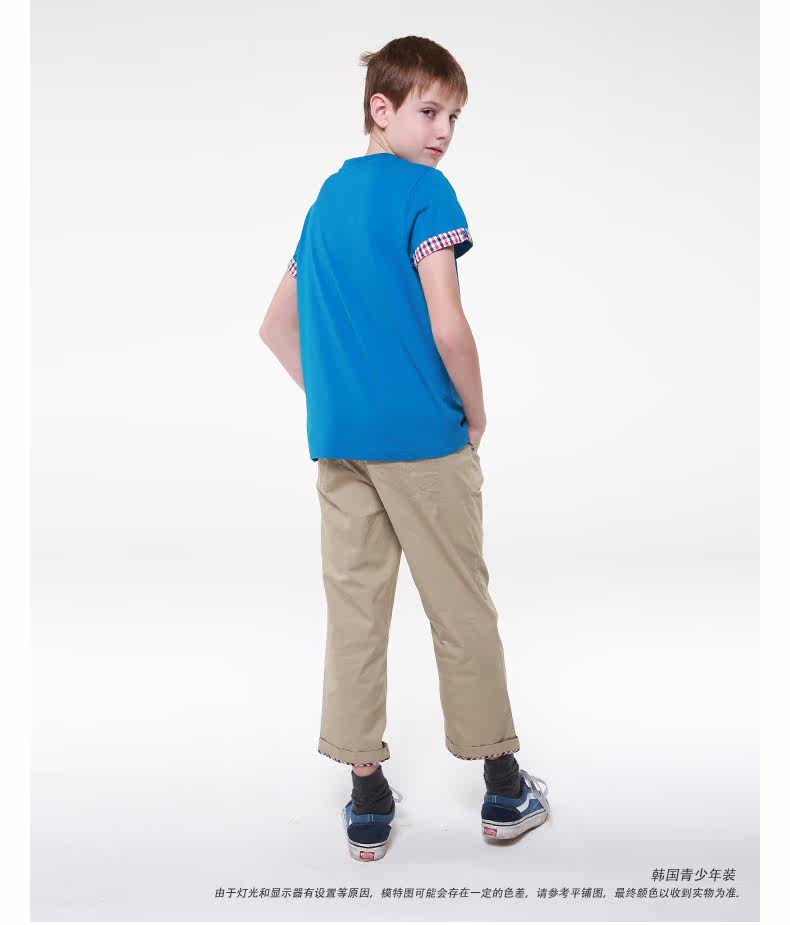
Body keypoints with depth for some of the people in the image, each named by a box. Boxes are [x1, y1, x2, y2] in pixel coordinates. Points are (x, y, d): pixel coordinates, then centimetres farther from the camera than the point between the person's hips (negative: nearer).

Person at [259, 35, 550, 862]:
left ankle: (367, 803, 18)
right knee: (461, 609, 6)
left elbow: (276, 328, 19)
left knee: (354, 612, 8)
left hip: (336, 441, 6)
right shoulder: (425, 190, -6)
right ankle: (502, 785, 20)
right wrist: (476, 416, -2)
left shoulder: (327, 195, 16)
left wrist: (332, 401, 15)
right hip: (422, 434, -6)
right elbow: (446, 325, -16)